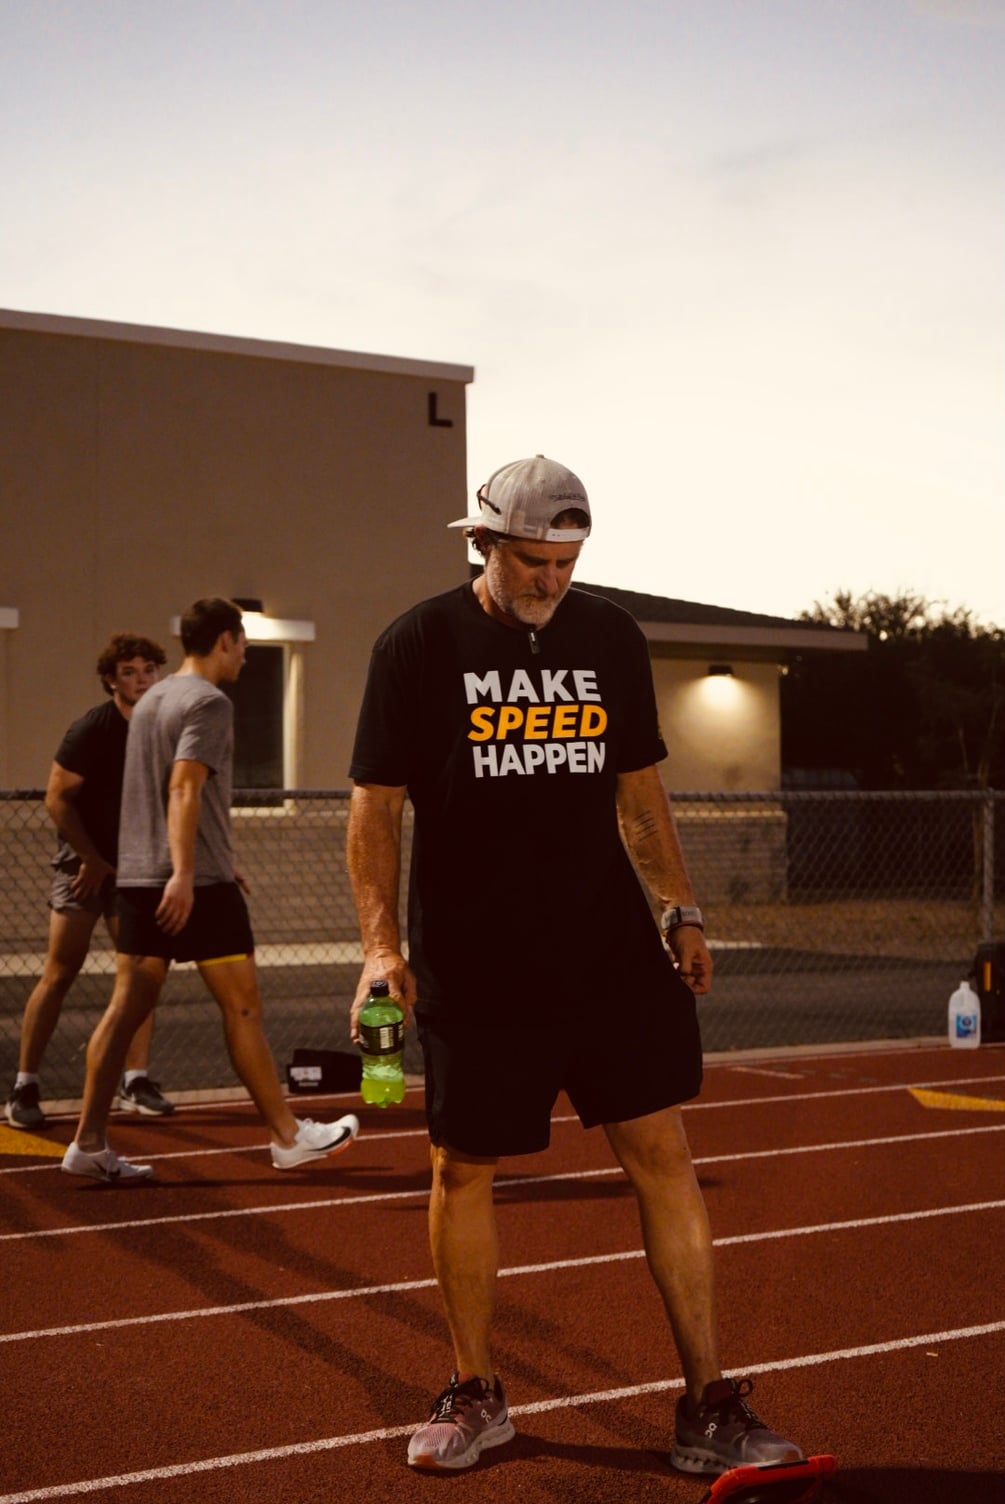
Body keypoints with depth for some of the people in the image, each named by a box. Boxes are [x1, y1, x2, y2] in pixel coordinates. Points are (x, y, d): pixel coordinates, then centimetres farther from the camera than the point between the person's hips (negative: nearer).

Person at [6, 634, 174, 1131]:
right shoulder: (92, 730, -13)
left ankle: (137, 1080, 10)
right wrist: (93, 860, -13)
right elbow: (57, 798, -12)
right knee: (60, 973, -7)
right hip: (83, 862, -5)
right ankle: (24, 1087, -1)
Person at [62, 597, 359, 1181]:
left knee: (127, 1007, 6)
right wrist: (184, 874, -27)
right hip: (196, 883, -8)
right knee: (242, 1005, 0)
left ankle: (89, 1143, 4)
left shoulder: (151, 700, 18)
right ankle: (288, 1135, 9)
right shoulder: (209, 702, -9)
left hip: (138, 877, 8)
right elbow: (184, 787, -21)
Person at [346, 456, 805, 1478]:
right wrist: (381, 942, -13)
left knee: (662, 1152, -1)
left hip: (612, 951, 3)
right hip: (473, 965, -2)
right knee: (463, 1168, 6)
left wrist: (680, 910, 9)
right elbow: (376, 803, -3)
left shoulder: (610, 637, 8)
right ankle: (476, 1396, 26)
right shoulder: (420, 645, -3)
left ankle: (708, 1410, 8)